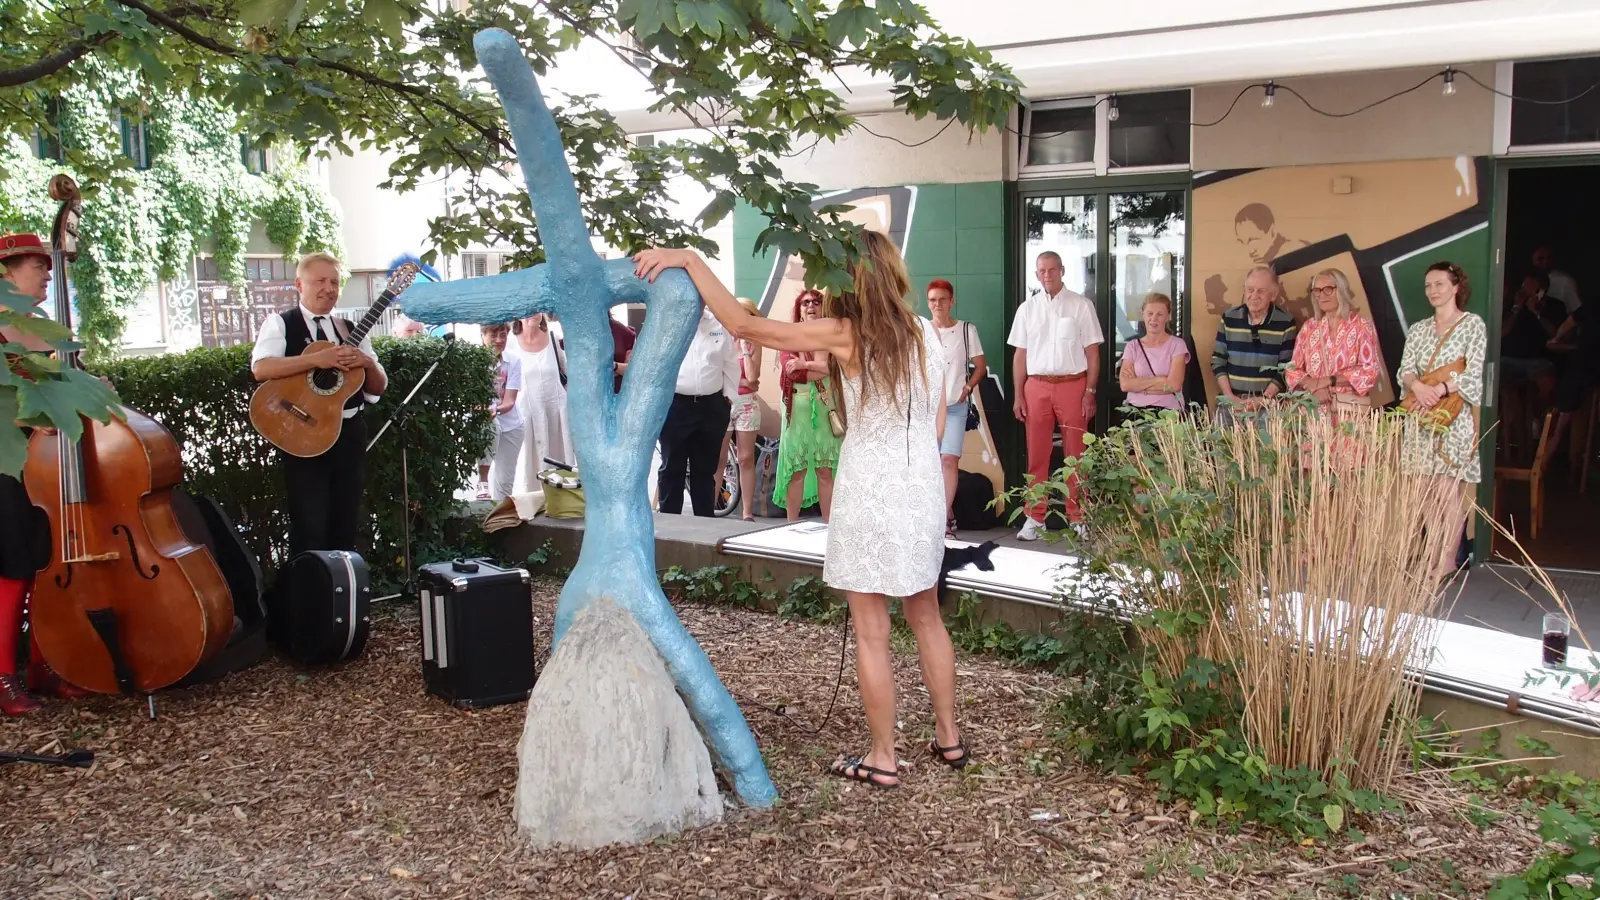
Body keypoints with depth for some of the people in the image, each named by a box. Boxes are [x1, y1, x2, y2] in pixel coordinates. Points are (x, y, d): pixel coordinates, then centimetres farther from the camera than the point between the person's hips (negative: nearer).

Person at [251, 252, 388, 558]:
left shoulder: (349, 329, 13)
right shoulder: (280, 324, 1)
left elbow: (378, 388, 12)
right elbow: (261, 369, -17)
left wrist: (368, 364, -10)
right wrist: (316, 359, -24)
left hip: (349, 432, 5)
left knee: (346, 527, 11)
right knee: (310, 529, -5)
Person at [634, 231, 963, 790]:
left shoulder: (845, 334, -13)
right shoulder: (924, 331, 3)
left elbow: (744, 325, -17)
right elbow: (937, 420, 10)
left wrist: (690, 260, -15)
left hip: (870, 496, -6)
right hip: (923, 491, 6)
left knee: (871, 633, 5)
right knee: (927, 620, 20)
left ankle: (883, 759, 14)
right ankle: (949, 738, 30)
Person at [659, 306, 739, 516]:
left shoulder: (719, 324, 8)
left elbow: (731, 365, 12)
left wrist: (730, 398, 7)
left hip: (712, 406, 3)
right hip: (674, 406, -3)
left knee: (706, 469, 11)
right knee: (671, 468, 3)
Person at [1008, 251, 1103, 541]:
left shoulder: (1081, 305, 1)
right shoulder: (1027, 308, 9)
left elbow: (1092, 353, 0)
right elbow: (1020, 355, 10)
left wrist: (1090, 393, -7)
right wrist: (1018, 396, 4)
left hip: (1072, 385, -2)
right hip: (1037, 386, 3)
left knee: (1075, 455, 2)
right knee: (1037, 455, 6)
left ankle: (1077, 518, 10)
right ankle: (1035, 518, 13)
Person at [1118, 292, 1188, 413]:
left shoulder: (1176, 344, 3)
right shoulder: (1132, 346, 9)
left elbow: (1174, 385, -8)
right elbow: (1125, 384, -3)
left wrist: (1137, 384, -4)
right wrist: (1159, 380, -8)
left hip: (1168, 411, -2)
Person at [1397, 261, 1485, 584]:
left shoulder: (1473, 325, 1)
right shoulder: (1418, 330, 15)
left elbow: (1473, 375, -7)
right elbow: (1405, 370, 5)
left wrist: (1439, 389, -20)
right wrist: (1418, 386, -16)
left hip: (1454, 416, -5)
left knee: (1449, 491, -7)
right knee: (1431, 492, 5)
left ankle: (1447, 563, -3)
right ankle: (1434, 558, 10)